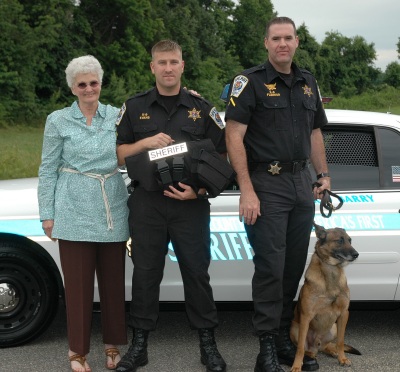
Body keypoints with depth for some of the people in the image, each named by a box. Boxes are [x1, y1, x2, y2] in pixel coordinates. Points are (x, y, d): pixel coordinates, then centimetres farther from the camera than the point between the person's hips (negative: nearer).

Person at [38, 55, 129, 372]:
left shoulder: (117, 116, 7)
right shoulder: (58, 121, 2)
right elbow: (48, 169, 3)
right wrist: (47, 214, 0)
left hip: (113, 210, 2)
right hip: (75, 212, -2)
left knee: (114, 281, 7)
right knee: (78, 283, 2)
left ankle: (113, 346, 21)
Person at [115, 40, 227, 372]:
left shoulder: (202, 109, 6)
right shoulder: (135, 107, 8)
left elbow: (222, 157, 5)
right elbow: (117, 154, 9)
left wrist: (200, 190, -10)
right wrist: (145, 142, -9)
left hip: (190, 205, -1)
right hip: (146, 204, 1)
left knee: (196, 273, 3)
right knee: (145, 273, 6)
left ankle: (208, 344, 15)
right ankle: (139, 344, 17)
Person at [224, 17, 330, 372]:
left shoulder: (308, 83, 14)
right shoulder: (251, 81, -6)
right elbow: (234, 136, -12)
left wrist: (323, 175, 12)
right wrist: (246, 191, -18)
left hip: (301, 183, 6)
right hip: (266, 184, -6)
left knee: (295, 266, 10)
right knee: (270, 267, -6)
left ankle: (284, 339, 21)